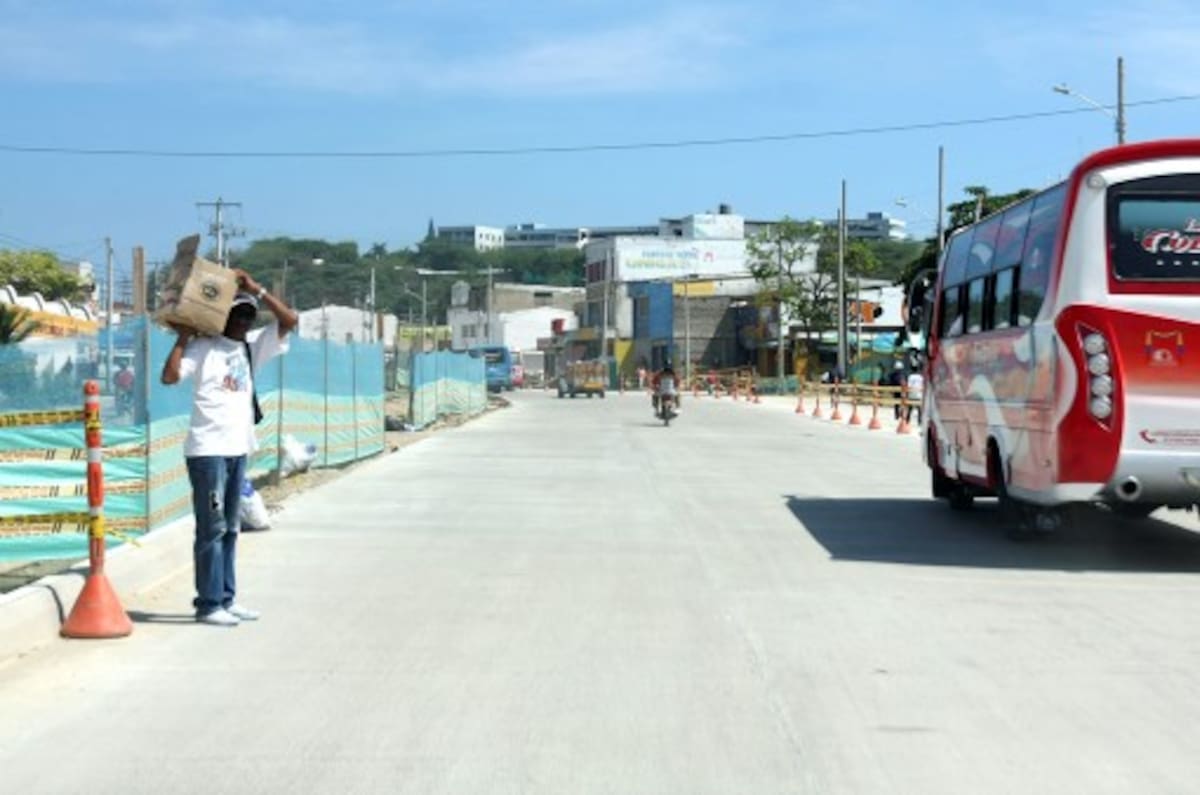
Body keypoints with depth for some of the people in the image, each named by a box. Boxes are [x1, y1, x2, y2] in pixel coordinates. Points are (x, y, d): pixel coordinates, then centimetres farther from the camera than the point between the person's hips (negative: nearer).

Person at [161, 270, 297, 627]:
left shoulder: (253, 346, 11)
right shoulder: (203, 347, -6)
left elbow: (289, 320, 5)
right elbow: (170, 376, -18)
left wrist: (256, 290, -1)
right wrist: (183, 337, -14)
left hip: (238, 449, 7)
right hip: (208, 450, -7)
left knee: (230, 528, 12)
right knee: (212, 528, -5)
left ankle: (226, 599, 19)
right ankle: (208, 604, -1)